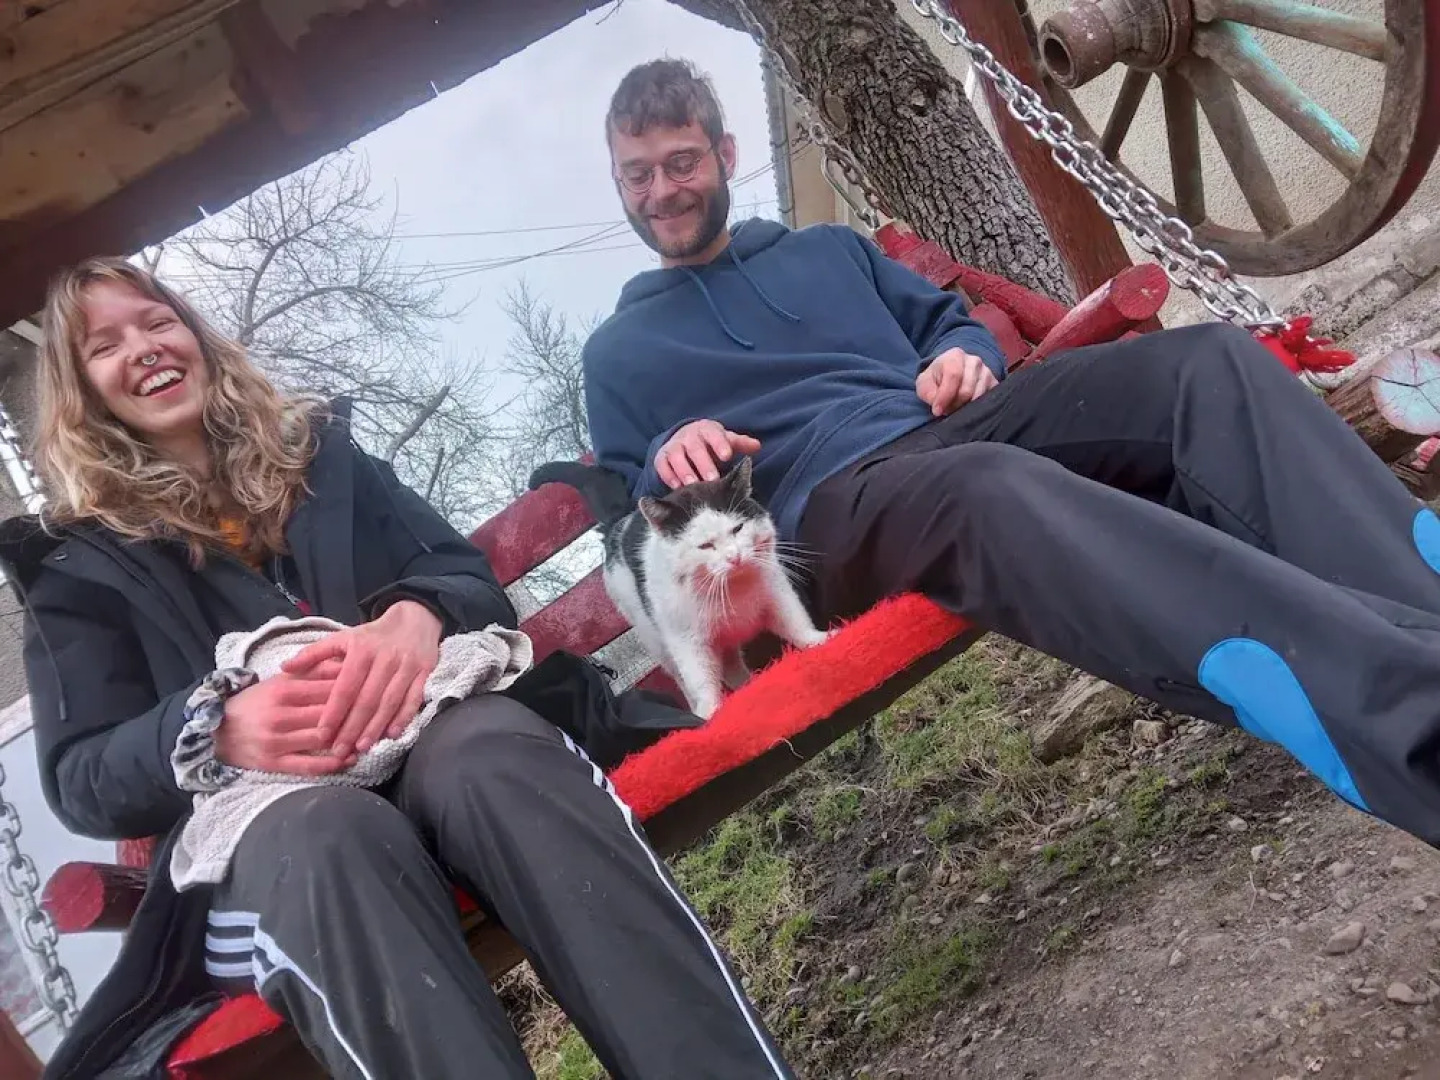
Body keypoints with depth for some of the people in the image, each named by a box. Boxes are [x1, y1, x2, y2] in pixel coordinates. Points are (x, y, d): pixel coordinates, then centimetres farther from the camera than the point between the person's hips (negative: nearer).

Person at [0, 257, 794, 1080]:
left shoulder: (319, 451, 21)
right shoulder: (76, 562, 17)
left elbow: (468, 573, 10)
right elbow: (81, 780, 7)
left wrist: (416, 617, -16)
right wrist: (213, 729, -17)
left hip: (423, 725, 1)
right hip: (250, 822, -1)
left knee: (491, 748, -36)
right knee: (327, 834, -38)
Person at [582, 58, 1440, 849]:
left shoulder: (828, 248, 31)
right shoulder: (616, 354, 23)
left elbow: (954, 320, 29)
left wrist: (965, 356, 4)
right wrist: (666, 465, -6)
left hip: (959, 427, 5)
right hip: (834, 501, -5)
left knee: (1210, 358, -23)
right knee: (994, 488, -42)